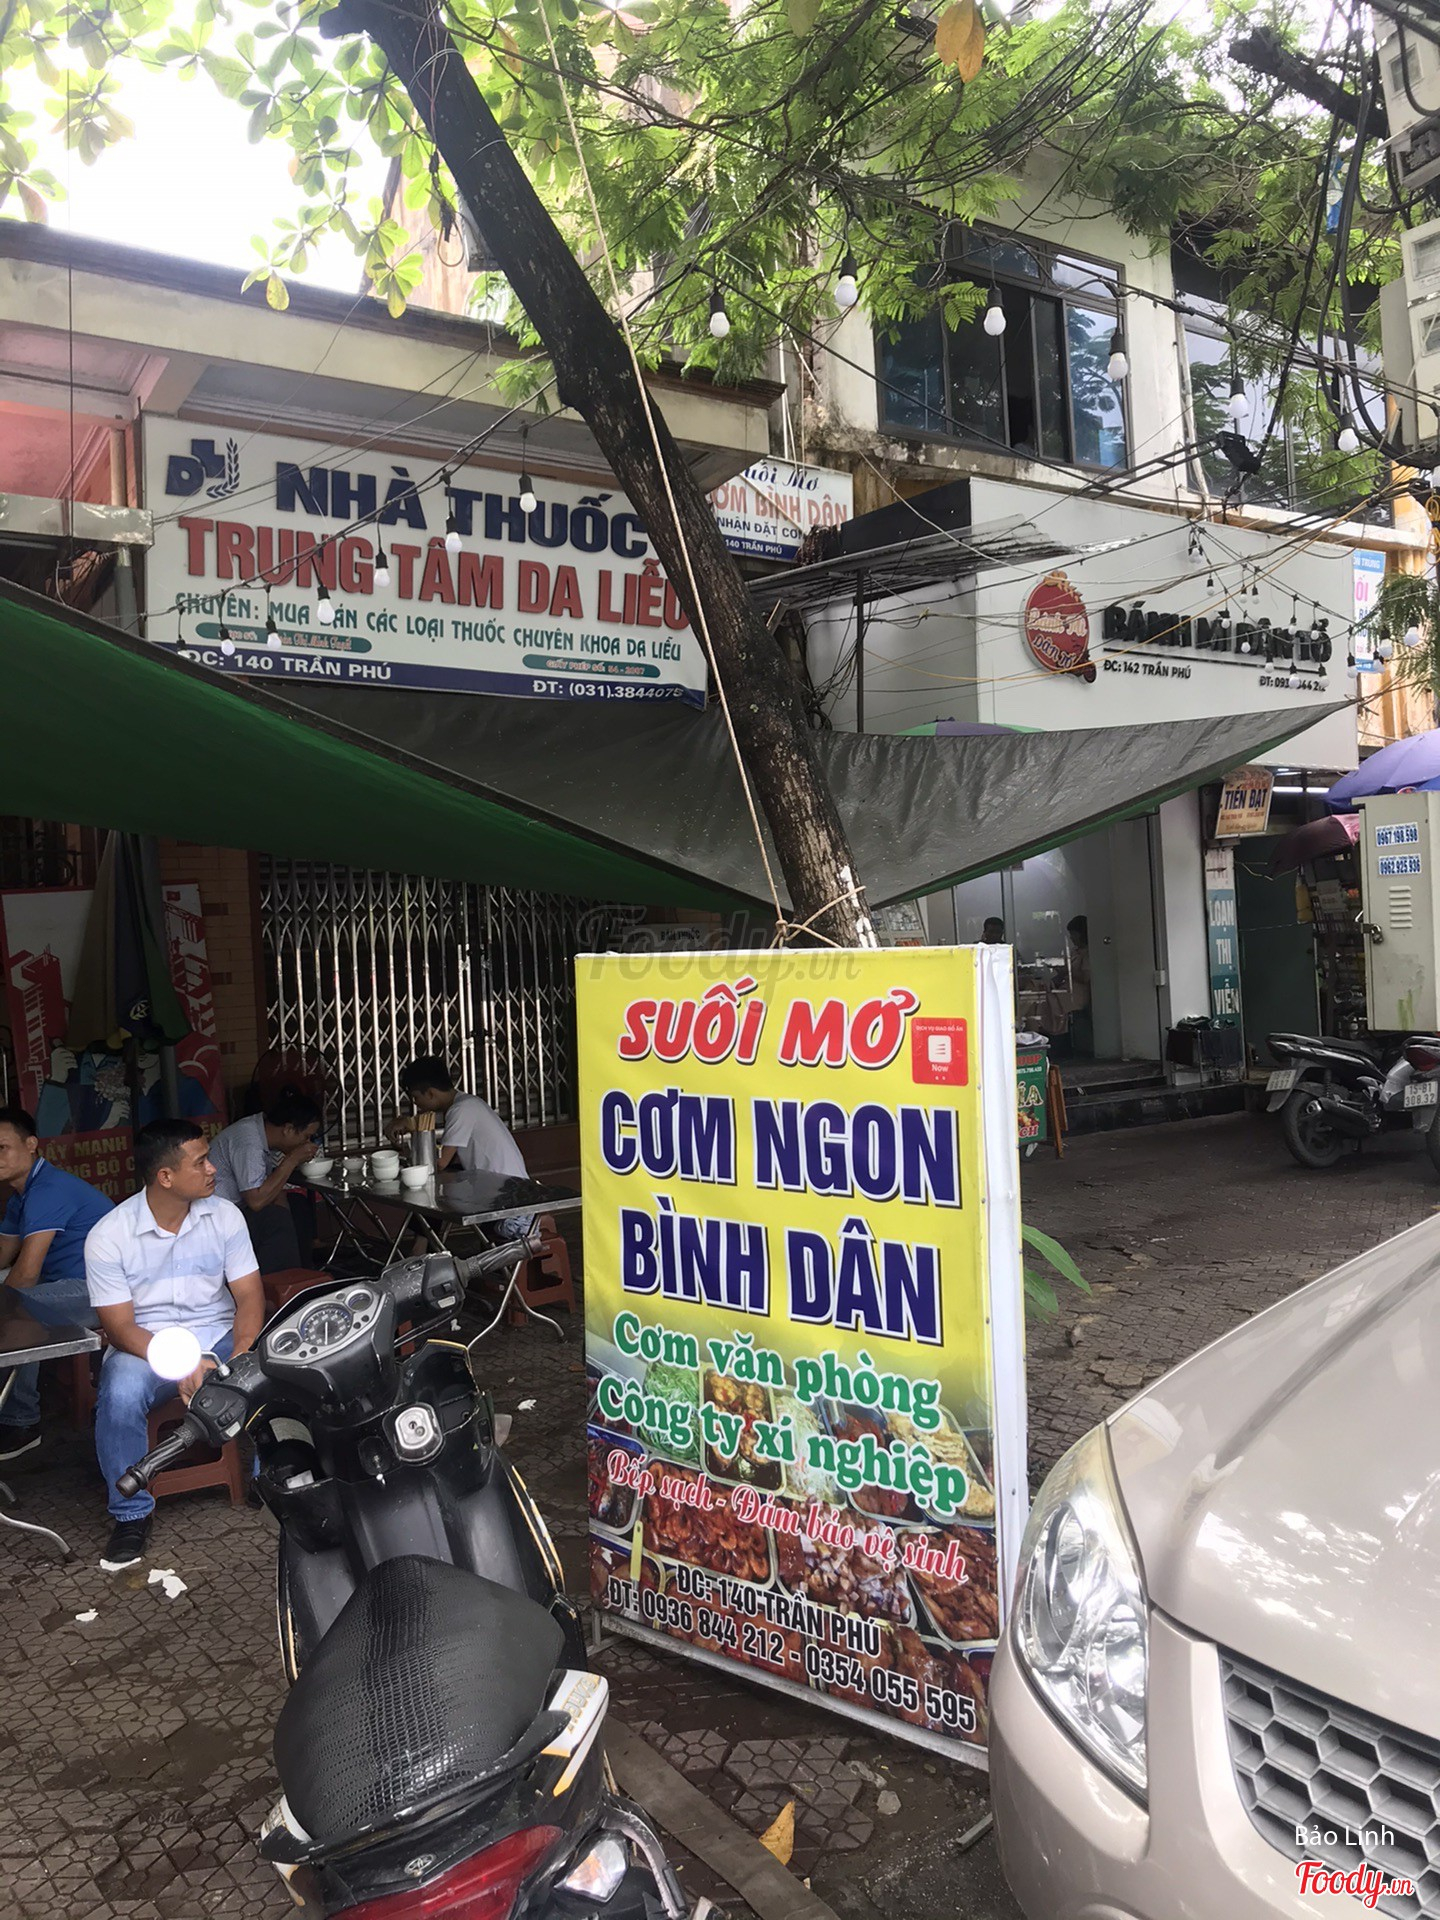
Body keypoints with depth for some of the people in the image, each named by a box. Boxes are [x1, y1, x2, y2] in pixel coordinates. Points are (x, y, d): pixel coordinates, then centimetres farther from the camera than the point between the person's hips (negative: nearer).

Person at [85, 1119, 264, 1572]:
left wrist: (241, 1358, -24)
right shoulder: (108, 1236, -11)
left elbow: (249, 1296, -5)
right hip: (145, 1345, -2)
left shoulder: (224, 1215, -4)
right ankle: (131, 1515, -10)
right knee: (120, 1395, -34)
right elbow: (119, 1327, -12)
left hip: (219, 1338, 2)